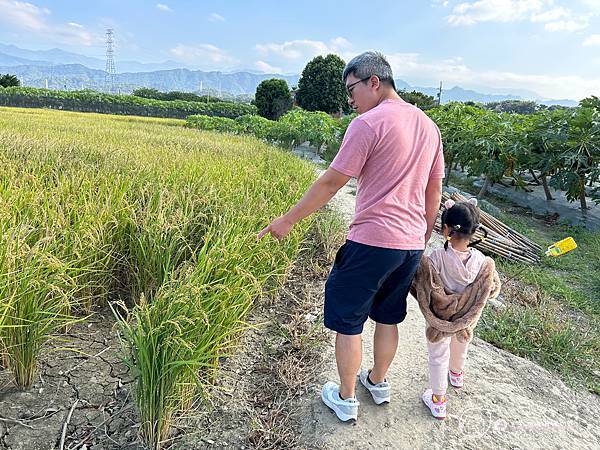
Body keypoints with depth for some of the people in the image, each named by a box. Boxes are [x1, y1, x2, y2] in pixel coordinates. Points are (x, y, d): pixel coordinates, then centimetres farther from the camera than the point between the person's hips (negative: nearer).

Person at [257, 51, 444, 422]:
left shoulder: (368, 123, -12)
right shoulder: (428, 125, 12)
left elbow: (331, 183, -13)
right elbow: (434, 191, 15)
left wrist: (288, 220, -3)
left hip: (372, 242, -8)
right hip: (412, 245, 8)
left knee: (347, 321, 10)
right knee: (388, 317, 23)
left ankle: (346, 400, 25)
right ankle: (378, 382, 42)